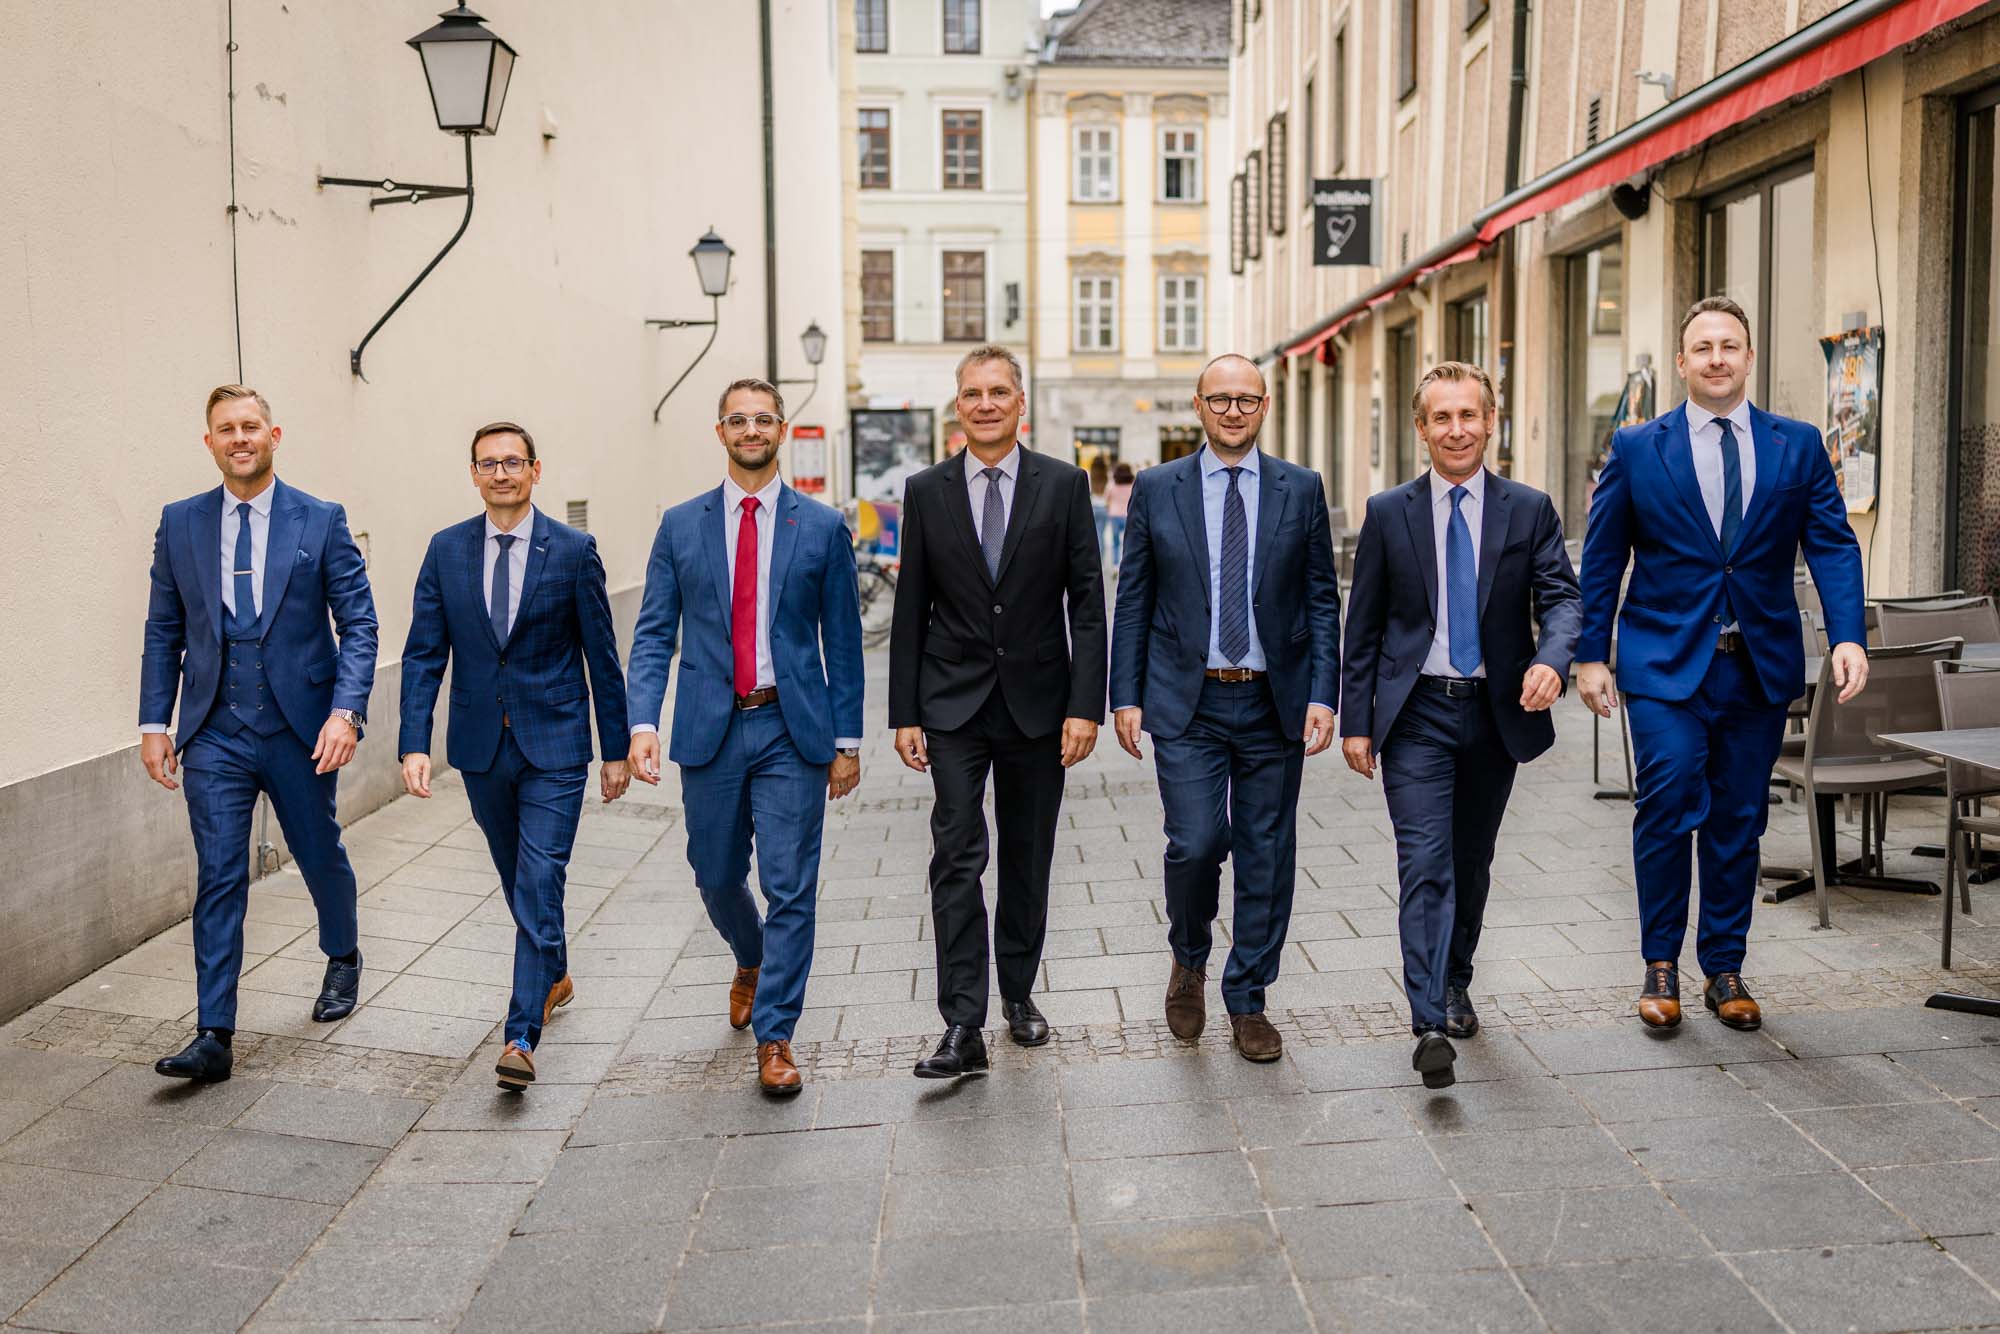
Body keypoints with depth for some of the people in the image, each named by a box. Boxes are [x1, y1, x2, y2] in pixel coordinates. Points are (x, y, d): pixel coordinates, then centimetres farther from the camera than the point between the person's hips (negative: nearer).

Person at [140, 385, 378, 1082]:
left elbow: (358, 624, -5)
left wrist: (347, 712, -16)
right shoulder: (180, 524, 5)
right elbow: (163, 632, 9)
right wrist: (154, 722, 2)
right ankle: (213, 1036, 2)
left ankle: (343, 958, 43)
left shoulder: (321, 521, -2)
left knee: (321, 856, 15)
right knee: (218, 878, -2)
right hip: (214, 733, 1)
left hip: (300, 727, -1)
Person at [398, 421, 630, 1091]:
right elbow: (423, 654, 0)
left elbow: (601, 655, -1)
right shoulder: (446, 550, 2)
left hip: (554, 744, -4)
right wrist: (414, 744, -10)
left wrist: (616, 749, 0)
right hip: (481, 746, 4)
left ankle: (521, 1037, -7)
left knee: (540, 885, -9)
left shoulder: (573, 550, -5)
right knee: (518, 880, 19)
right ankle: (554, 975, 42)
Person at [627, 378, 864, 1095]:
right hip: (710, 729, 2)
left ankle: (775, 1036, 10)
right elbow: (654, 635, 4)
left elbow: (842, 641, 4)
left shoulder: (823, 527, 3)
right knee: (717, 877, 14)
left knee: (790, 886, -3)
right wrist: (643, 722, -10)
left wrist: (848, 740, 2)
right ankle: (750, 963, 46)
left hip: (792, 728, -2)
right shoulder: (681, 526, 6)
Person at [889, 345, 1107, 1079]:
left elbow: (1087, 601, -2)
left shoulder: (1064, 485, 0)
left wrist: (1085, 705, -9)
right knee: (957, 856, -8)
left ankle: (1018, 991, 30)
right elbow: (910, 610, 4)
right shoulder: (926, 490, 3)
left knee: (1028, 860, 11)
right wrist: (904, 713, 0)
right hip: (954, 705, 0)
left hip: (1037, 703, 1)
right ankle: (962, 1027, -7)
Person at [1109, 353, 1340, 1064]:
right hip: (1187, 703, -1)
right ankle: (1189, 961, 20)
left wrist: (1322, 696, -4)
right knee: (1195, 843, -11)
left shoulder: (1301, 490, 5)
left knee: (1267, 857, 6)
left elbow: (1321, 601, 5)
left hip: (1274, 702, 2)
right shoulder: (1157, 490, 4)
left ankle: (1247, 1003, 22)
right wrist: (1126, 696, -2)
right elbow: (1133, 601, 5)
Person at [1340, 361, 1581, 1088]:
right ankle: (1431, 1024, -14)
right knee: (1426, 865, -11)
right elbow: (1363, 627, 4)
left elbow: (1560, 595, -5)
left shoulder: (1530, 509, 4)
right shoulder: (1388, 513, 2)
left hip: (1496, 711, 2)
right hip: (1416, 712, -2)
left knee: (1472, 863, 15)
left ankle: (1455, 986, 35)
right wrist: (1356, 720, -1)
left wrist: (1550, 659, -27)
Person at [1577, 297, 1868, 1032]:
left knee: (1738, 819, 8)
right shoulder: (1636, 448, 2)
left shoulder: (1799, 446, 7)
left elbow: (1833, 545, 1)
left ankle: (1724, 969, 21)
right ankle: (1661, 964, 6)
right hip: (1666, 662, -2)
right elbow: (1601, 560, 4)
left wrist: (1848, 636, -13)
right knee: (1668, 803, -11)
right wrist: (1590, 654, -1)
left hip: (1761, 664, 2)